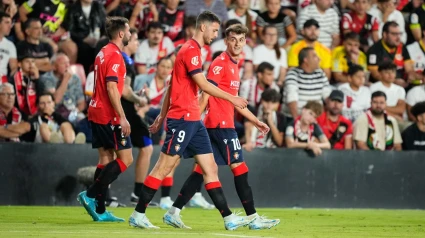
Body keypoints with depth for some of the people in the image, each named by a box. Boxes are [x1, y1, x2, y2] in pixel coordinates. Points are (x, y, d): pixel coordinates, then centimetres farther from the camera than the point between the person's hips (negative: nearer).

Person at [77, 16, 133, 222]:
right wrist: (122, 118, -22)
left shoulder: (103, 53, 15)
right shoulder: (114, 55, -14)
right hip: (109, 115, -10)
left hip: (97, 112, 10)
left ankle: (100, 211, 7)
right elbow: (112, 88, -21)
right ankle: (91, 195, -12)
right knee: (125, 159, -5)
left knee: (106, 158, 9)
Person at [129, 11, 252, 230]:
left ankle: (228, 218, 4)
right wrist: (231, 98, -14)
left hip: (193, 121, 10)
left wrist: (162, 116, 23)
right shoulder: (190, 50, -11)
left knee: (210, 168, 5)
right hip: (182, 118, -10)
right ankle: (138, 215, -2)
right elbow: (203, 85, -19)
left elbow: (171, 86, 22)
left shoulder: (192, 50, 18)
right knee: (163, 168, -6)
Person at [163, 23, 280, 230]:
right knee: (240, 167, -6)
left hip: (219, 124, 9)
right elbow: (206, 93, -16)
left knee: (203, 169, 7)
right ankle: (253, 218, -2)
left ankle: (173, 213, 6)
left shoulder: (233, 65, 18)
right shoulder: (221, 63, -10)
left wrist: (256, 121, 26)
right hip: (221, 124, -9)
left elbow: (234, 100, 26)